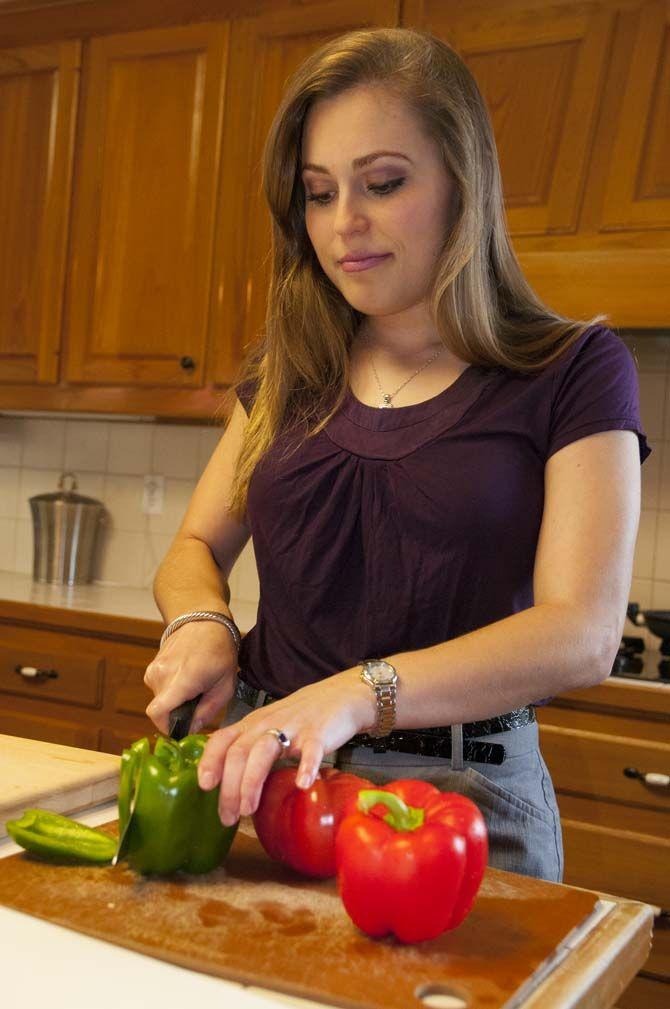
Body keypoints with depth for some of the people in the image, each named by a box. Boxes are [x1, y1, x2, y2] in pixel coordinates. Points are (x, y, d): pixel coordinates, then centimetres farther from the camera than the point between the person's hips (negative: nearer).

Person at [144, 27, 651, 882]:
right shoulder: (290, 369, 8)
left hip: (460, 795, -3)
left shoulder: (574, 372, -6)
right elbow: (195, 547, 13)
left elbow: (583, 634, -16)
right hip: (263, 775, 4)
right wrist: (201, 625, -11)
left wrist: (356, 693, -30)